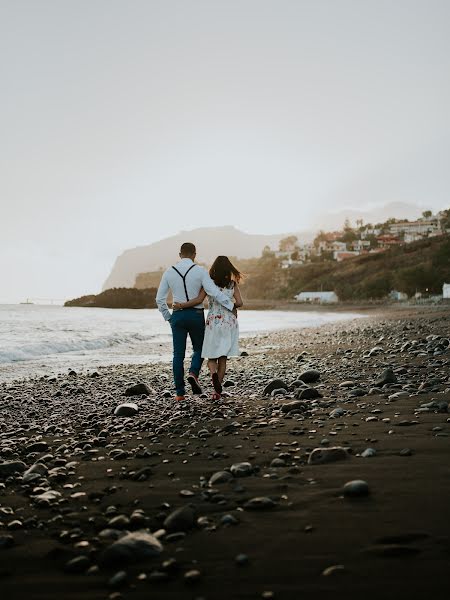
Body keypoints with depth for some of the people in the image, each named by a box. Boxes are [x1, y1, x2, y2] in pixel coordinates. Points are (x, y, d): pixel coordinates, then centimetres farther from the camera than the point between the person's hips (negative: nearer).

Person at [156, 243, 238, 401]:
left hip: (177, 315, 2)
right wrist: (232, 305, -10)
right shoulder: (200, 271, -7)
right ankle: (193, 373, -12)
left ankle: (180, 393, 5)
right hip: (196, 315, -2)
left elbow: (160, 299, 3)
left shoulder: (169, 272, 2)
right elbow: (214, 292, -15)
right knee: (199, 348, 17)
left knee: (178, 354, 6)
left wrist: (168, 317, 13)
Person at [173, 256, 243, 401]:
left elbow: (198, 299, -15)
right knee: (223, 357, 7)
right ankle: (217, 391, 6)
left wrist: (181, 305, -6)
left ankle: (214, 374, -25)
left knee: (212, 357, 7)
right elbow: (239, 303, -7)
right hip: (229, 322, 1)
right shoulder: (232, 284, -1)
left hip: (213, 322, -1)